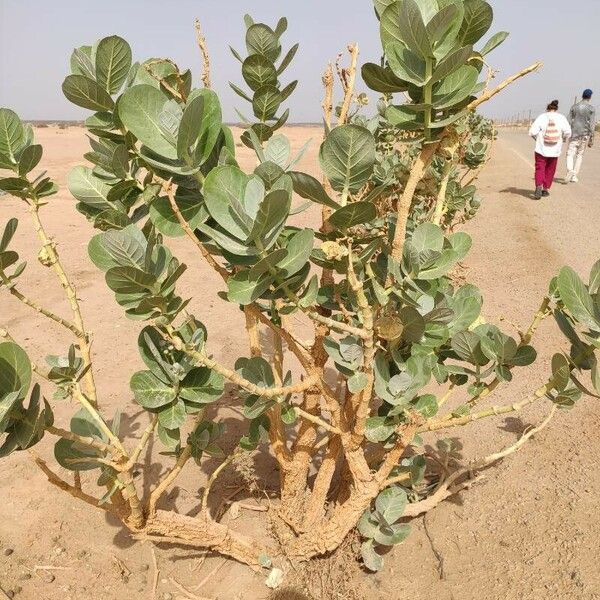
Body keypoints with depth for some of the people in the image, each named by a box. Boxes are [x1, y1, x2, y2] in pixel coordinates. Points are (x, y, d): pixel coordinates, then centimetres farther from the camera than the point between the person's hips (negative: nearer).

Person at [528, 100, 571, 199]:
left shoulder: (542, 117, -3)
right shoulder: (562, 118, 1)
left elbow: (532, 132, -11)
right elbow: (568, 133, -5)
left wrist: (537, 138, 8)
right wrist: (562, 139, 14)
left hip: (541, 149, -2)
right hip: (555, 150, 2)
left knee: (540, 168, 2)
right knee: (550, 170, 15)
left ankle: (538, 186, -20)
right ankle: (545, 189, 20)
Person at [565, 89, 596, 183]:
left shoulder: (574, 107, 5)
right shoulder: (591, 108, -1)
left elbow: (569, 121, 2)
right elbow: (592, 124, -5)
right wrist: (591, 139, -1)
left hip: (574, 133, 0)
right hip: (585, 134, 0)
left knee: (570, 153, -1)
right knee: (580, 155, 8)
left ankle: (570, 170, -28)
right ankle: (575, 176, 7)